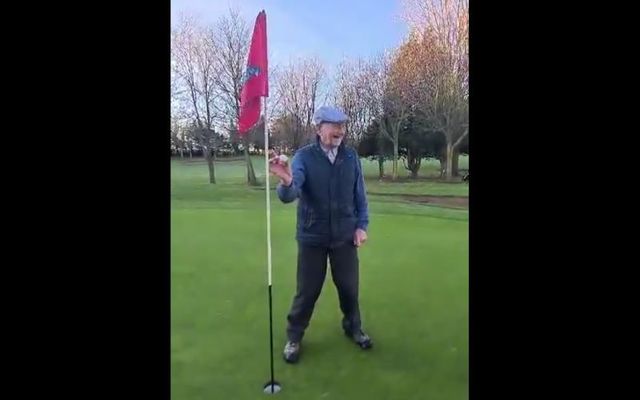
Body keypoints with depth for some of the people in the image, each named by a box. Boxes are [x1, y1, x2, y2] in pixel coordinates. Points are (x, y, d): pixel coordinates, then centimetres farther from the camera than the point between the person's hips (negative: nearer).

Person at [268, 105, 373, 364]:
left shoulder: (351, 157, -1)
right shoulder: (304, 156, -11)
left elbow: (360, 195, 7)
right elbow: (289, 195, -25)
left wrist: (362, 225, 0)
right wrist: (286, 182, -47)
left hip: (345, 236, 3)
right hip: (312, 237, -2)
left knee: (349, 286, 14)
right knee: (307, 291, 7)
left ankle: (353, 327, 39)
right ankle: (294, 337, 28)